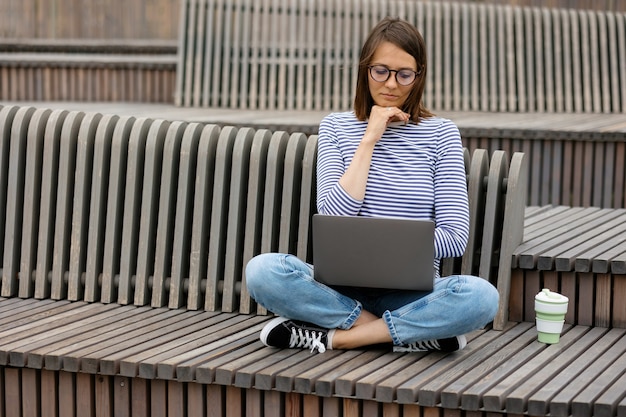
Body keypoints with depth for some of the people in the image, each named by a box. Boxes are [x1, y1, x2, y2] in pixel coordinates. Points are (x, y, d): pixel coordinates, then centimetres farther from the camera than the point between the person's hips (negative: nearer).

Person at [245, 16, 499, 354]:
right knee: (262, 270, -28)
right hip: (344, 287, 1)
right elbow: (333, 220, -6)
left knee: (481, 296, -33)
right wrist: (369, 139, -7)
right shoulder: (336, 127, 8)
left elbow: (454, 237, -2)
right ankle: (411, 333, -21)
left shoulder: (441, 133, 5)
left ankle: (337, 336, -21)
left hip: (411, 292, -1)